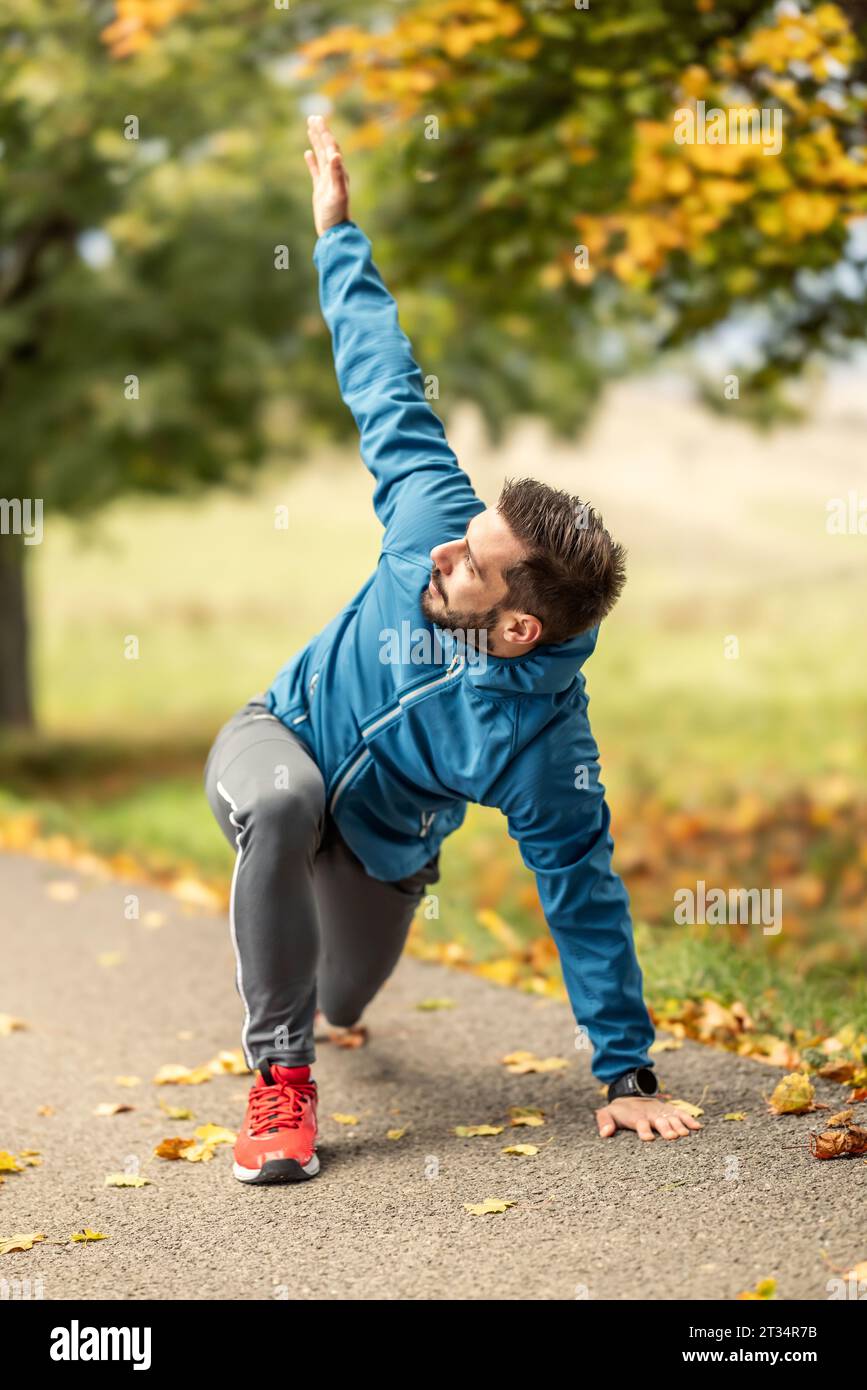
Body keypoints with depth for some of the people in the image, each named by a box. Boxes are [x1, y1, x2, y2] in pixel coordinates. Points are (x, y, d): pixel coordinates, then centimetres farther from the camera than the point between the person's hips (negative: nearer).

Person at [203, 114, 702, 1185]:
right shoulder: (436, 520, -30)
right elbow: (388, 386, -16)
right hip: (276, 734, 0)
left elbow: (585, 895, -28)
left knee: (341, 1004, 19)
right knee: (285, 803, -38)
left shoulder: (539, 741, -36)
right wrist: (336, 229, -8)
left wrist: (627, 1074, -24)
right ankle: (281, 1076, -20)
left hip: (380, 847, 0)